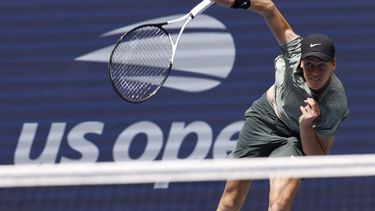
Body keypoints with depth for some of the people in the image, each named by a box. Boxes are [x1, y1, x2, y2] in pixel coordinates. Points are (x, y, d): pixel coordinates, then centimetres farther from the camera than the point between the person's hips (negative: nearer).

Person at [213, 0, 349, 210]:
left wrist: (306, 126, -40)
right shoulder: (296, 50, -30)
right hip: (265, 114, 3)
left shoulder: (335, 106, -33)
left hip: (298, 137, -3)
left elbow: (319, 160, -24)